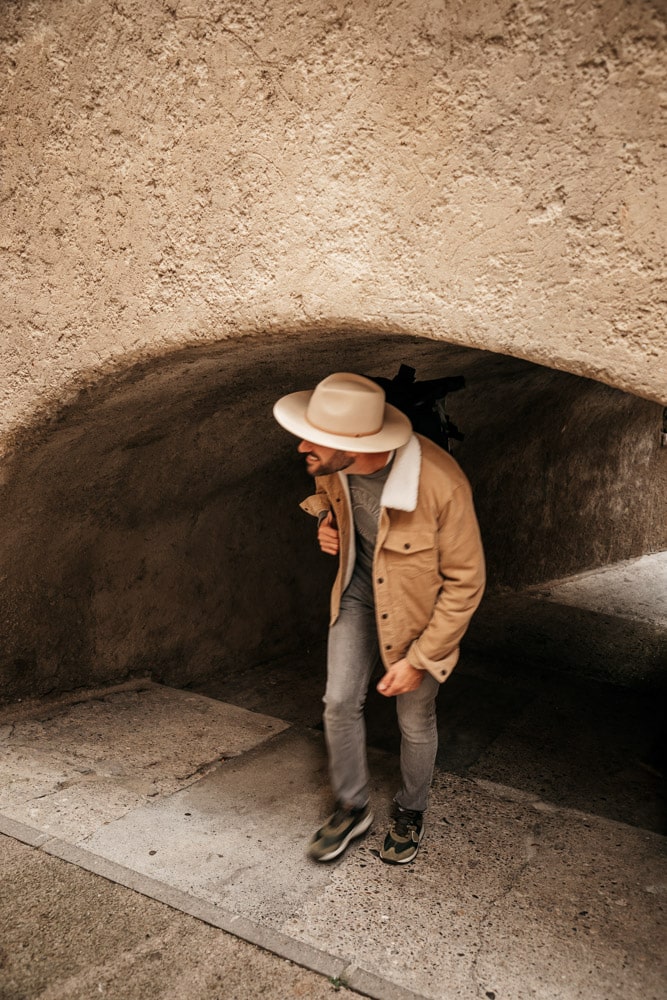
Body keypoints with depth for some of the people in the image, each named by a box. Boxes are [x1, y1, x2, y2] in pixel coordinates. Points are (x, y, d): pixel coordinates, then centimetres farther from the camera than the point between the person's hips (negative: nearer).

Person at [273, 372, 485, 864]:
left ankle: (411, 813, 39)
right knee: (340, 702, 3)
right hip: (359, 589, 4)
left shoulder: (441, 483, -36)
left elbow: (465, 582, -22)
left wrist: (419, 659, -18)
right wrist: (330, 528, -13)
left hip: (420, 607, -4)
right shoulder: (329, 468, -18)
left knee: (415, 720, 10)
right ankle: (353, 808, 28)